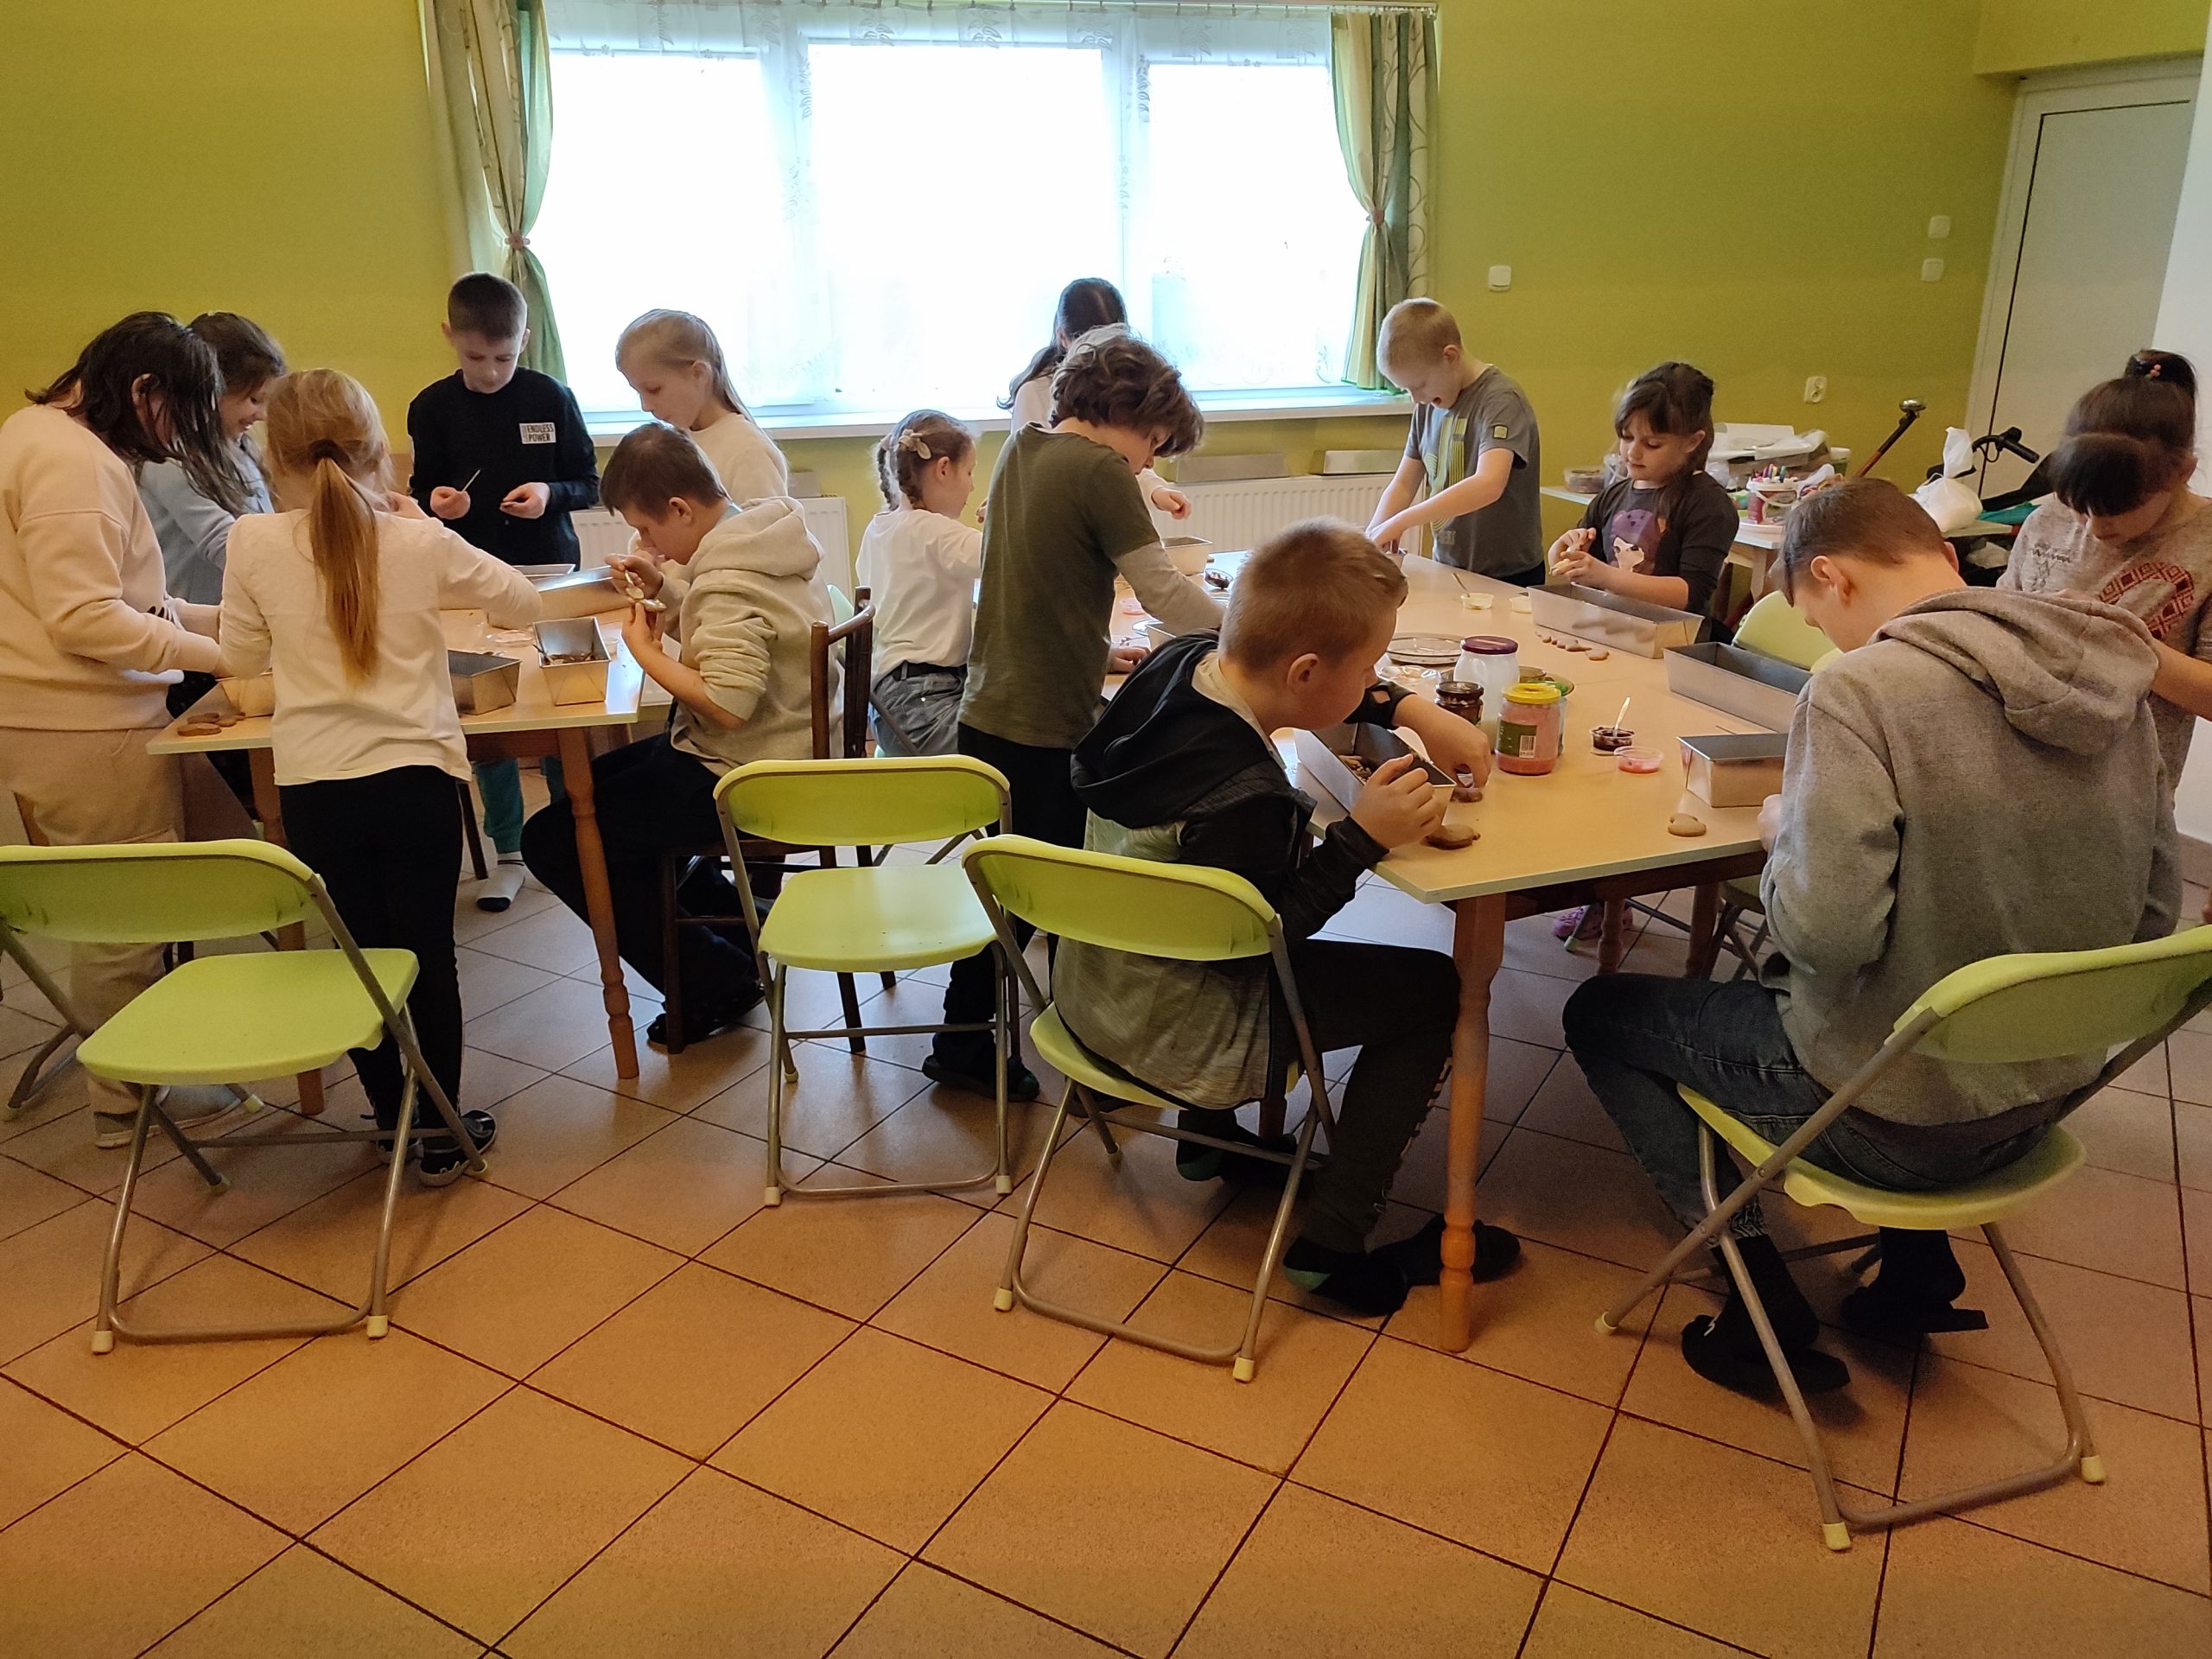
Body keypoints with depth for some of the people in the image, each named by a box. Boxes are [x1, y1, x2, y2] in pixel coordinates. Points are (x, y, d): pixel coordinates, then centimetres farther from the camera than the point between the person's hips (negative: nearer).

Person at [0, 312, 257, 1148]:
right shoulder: (70, 462, -18)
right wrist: (219, 654, -18)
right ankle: (128, 1099, 18)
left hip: (93, 714, 10)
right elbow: (85, 618, -23)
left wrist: (216, 618, 11)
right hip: (79, 726, -10)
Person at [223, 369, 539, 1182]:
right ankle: (440, 1134, 18)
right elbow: (521, 603, 7)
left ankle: (391, 1118, 29)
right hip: (414, 773, -1)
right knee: (429, 952, 9)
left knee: (360, 953, 15)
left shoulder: (253, 543, -5)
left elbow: (241, 656, 8)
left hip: (311, 784, 1)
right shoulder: (420, 542, -8)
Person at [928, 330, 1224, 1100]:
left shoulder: (1021, 450, 10)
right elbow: (1166, 594, -15)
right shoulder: (1099, 470, -15)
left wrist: (1097, 650, 12)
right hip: (1050, 731, -8)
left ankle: (965, 1045, 29)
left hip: (988, 714, 8)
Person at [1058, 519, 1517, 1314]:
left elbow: (1310, 682, 10)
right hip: (1169, 1034, -9)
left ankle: (1211, 1134, 40)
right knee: (1432, 990, 1)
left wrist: (1409, 709, 1)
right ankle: (1332, 1242, 8)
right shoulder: (1244, 800, -33)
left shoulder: (1185, 659, -8)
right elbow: (1257, 941, -21)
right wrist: (1361, 838, -22)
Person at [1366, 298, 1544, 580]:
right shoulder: (1429, 405, 10)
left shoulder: (1501, 400, -12)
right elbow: (1404, 485, 11)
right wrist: (1374, 534, -8)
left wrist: (1401, 521, -28)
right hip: (1447, 571, 5)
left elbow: (1488, 485, -27)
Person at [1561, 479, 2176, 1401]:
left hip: (1892, 1120, -7)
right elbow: (2150, 916, 5)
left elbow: (1825, 933, -28)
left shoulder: (1860, 688, -23)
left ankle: (1768, 1306, 11)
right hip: (2045, 1100, 7)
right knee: (1787, 979, 34)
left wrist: (1783, 831, -9)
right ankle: (1918, 1260, 30)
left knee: (1600, 1014, 11)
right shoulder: (2117, 680, -2)